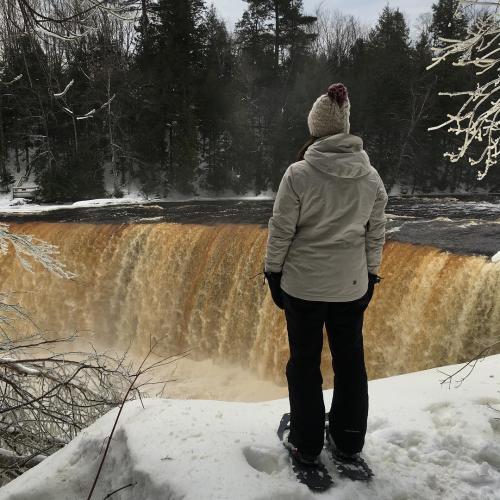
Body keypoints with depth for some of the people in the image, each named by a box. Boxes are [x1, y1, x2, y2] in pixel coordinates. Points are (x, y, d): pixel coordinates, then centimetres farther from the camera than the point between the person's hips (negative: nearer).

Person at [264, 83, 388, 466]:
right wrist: (370, 276, 15)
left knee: (305, 363, 12)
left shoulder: (299, 173, -14)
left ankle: (307, 444, 26)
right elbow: (376, 233, 4)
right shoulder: (371, 176, -2)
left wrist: (273, 272, 2)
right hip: (352, 285, 3)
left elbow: (281, 231, -10)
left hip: (303, 284, -3)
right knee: (350, 360, 17)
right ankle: (349, 441, 33)